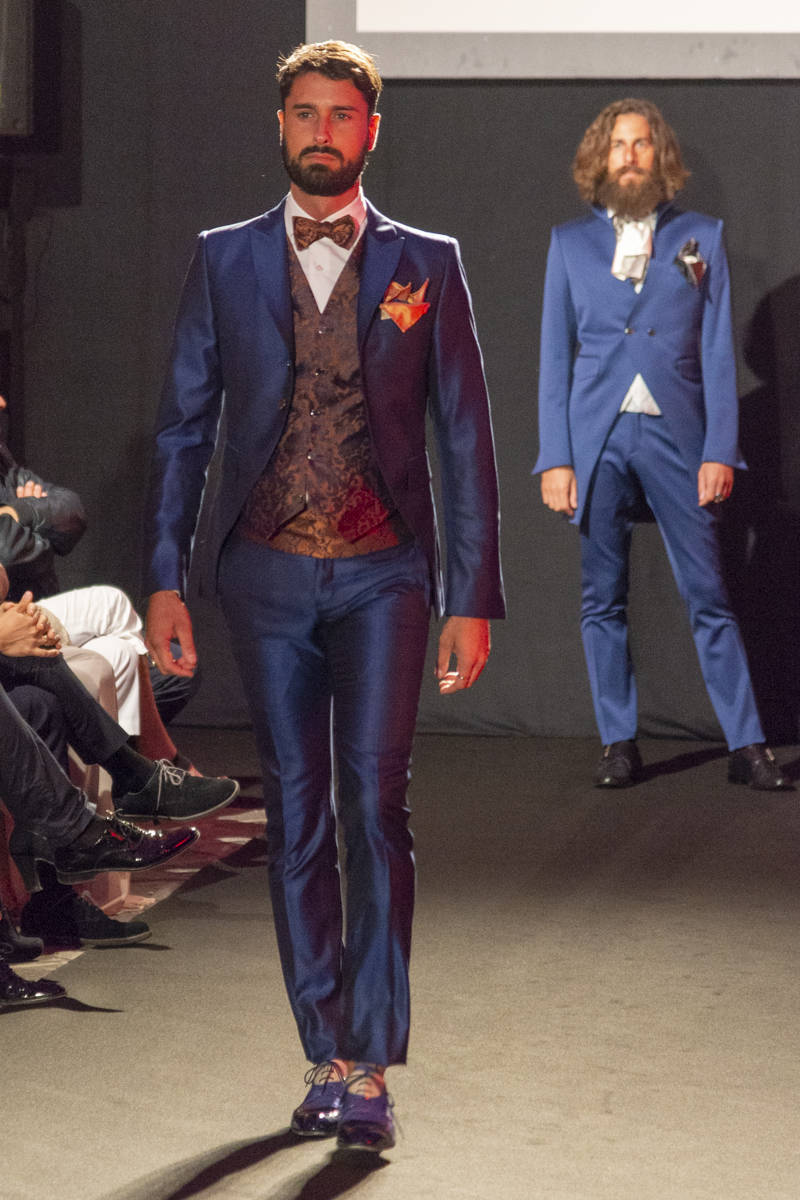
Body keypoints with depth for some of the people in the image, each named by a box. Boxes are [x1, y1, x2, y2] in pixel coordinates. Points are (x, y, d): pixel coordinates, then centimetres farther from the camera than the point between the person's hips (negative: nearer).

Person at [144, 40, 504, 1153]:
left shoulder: (425, 263, 5)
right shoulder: (225, 259, 8)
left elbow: (466, 437, 4)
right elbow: (184, 424, 9)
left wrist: (473, 600, -1)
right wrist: (165, 579, 1)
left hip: (382, 572, -2)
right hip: (267, 572, 2)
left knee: (375, 807, -11)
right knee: (297, 818, 6)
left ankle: (370, 1067, -7)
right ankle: (327, 1055, 15)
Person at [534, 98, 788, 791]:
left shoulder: (701, 238, 9)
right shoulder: (571, 242, 11)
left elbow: (718, 352, 6)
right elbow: (555, 355, 8)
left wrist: (720, 450, -3)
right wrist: (555, 458, 0)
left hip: (676, 438, -1)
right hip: (597, 440, 1)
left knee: (709, 597, -2)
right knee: (603, 601, 3)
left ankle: (746, 745, 2)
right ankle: (619, 745, 12)